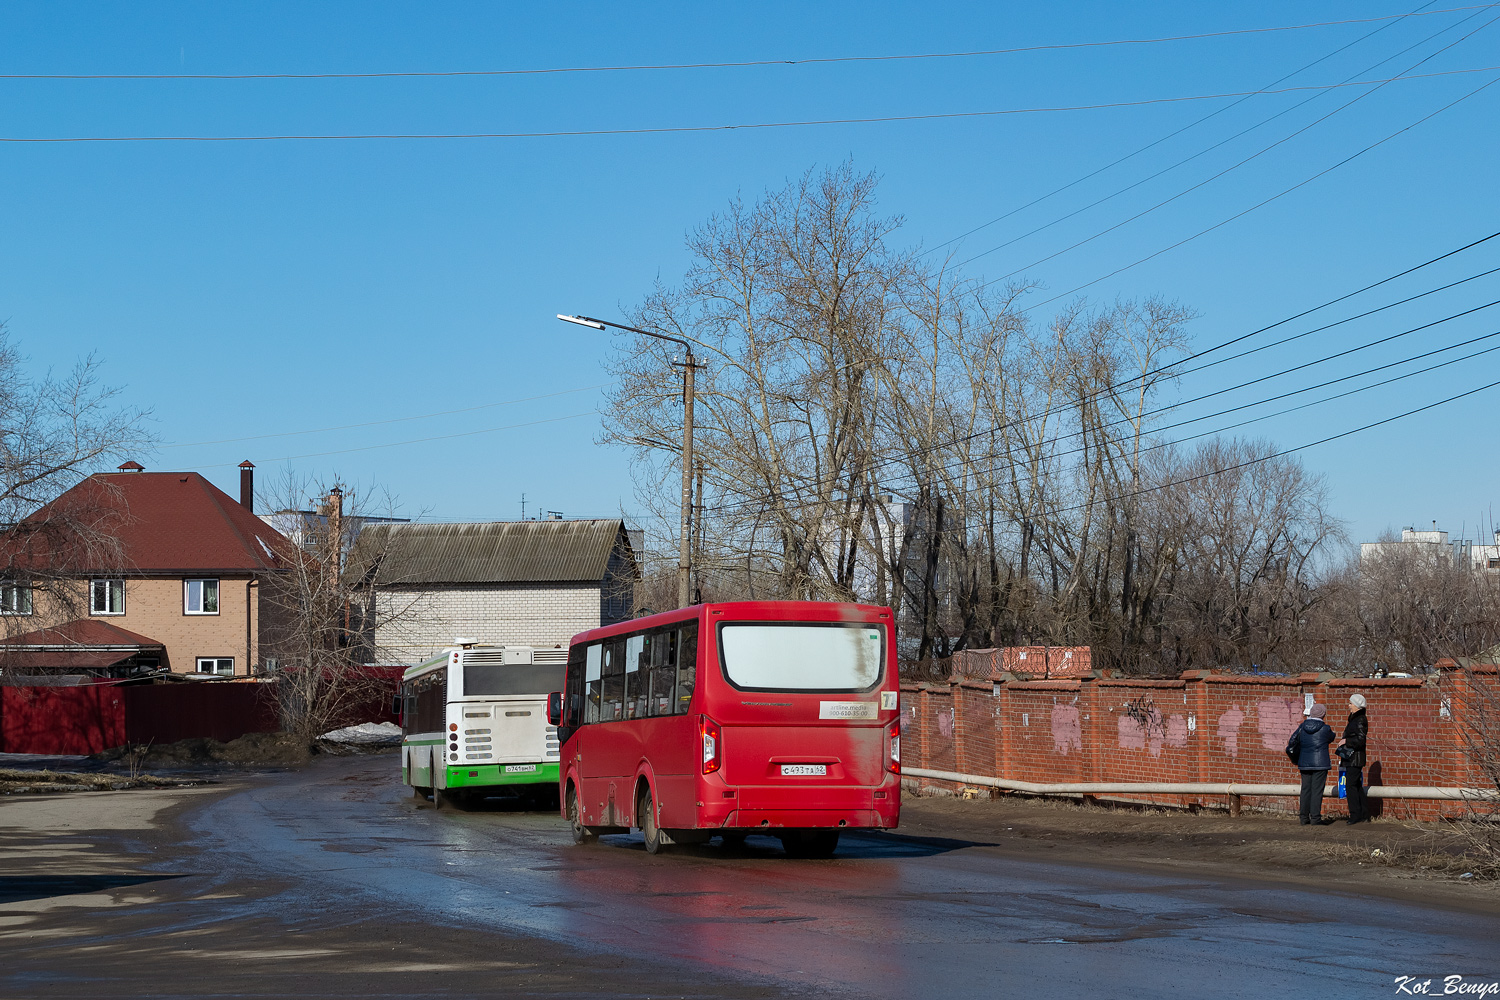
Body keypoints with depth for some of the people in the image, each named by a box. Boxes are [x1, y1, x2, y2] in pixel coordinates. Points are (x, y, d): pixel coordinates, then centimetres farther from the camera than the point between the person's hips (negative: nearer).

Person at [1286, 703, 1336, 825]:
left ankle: (1304, 817, 11)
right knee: (1317, 790, -2)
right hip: (1320, 763, -4)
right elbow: (1331, 738, 11)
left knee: (1305, 789, 9)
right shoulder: (1325, 728, -8)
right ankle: (1315, 817, -4)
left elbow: (1292, 743, 3)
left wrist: (1295, 759, 18)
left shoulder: (1302, 727, 2)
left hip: (1304, 763, 4)